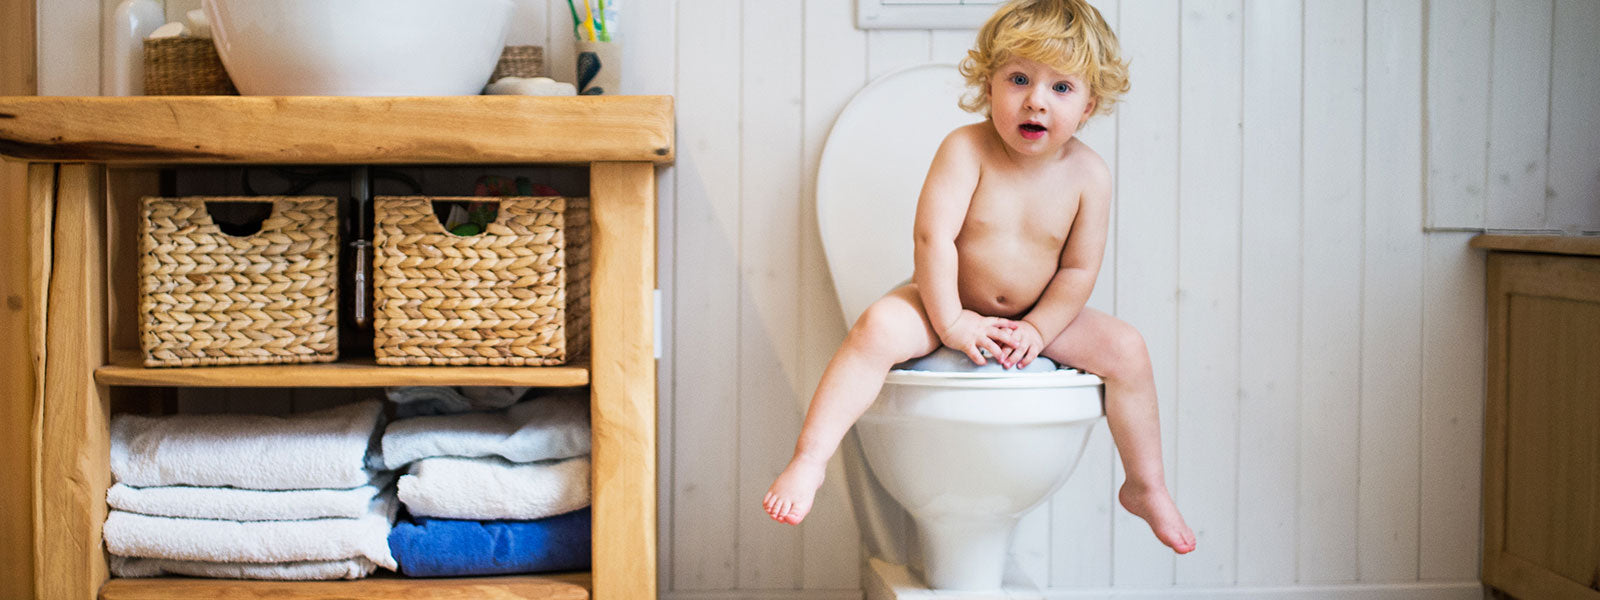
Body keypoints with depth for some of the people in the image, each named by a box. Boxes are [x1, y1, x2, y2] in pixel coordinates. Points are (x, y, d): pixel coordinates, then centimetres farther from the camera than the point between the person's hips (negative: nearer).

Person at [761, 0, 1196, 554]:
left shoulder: (1088, 175, -9)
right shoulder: (966, 150, -19)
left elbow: (1079, 270, -6)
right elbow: (933, 237, -23)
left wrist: (1036, 329, -17)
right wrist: (950, 322, -25)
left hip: (1039, 314, 3)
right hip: (949, 304, -3)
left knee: (1126, 350, -13)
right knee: (878, 327, -31)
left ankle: (1145, 487, 6)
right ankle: (809, 460, -29)